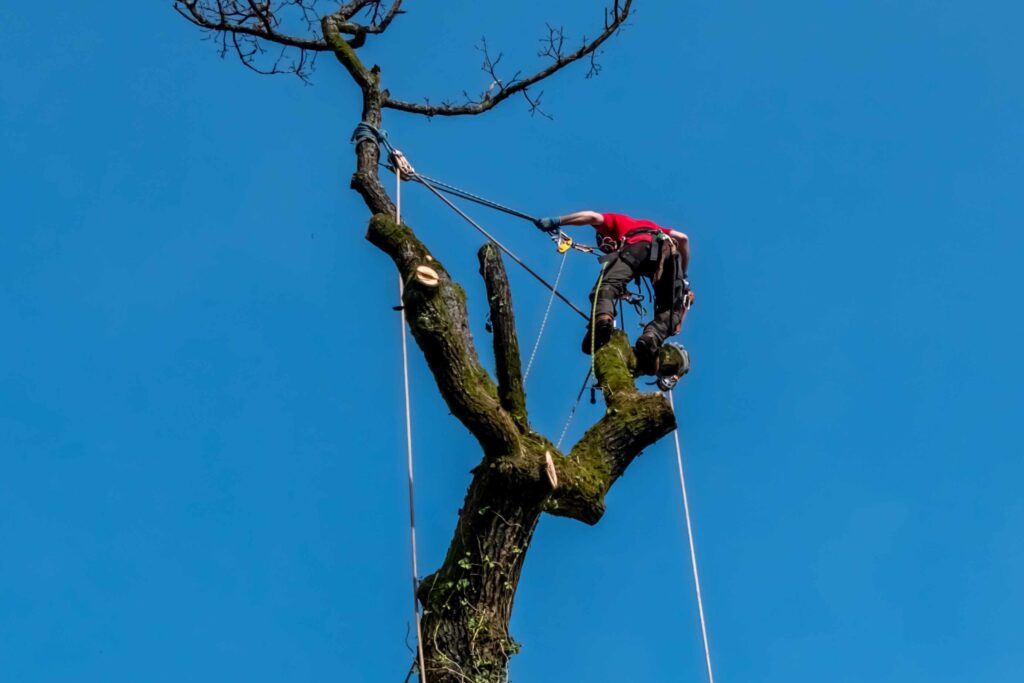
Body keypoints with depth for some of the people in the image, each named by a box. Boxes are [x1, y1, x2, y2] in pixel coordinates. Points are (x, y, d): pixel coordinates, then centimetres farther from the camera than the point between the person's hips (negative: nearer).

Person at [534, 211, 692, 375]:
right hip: (669, 251, 4)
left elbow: (594, 217, 14)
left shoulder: (617, 221, 33)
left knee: (607, 285, -16)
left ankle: (602, 320, -49)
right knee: (670, 311, 1)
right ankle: (651, 339, -30)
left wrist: (556, 221, 20)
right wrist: (682, 275, 43)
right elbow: (682, 238, 38)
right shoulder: (651, 226, 47)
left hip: (639, 246, -4)